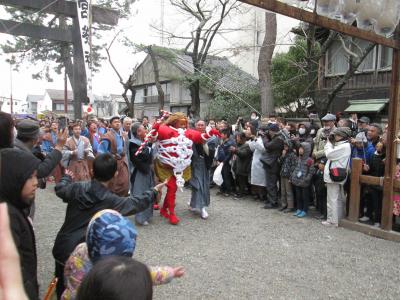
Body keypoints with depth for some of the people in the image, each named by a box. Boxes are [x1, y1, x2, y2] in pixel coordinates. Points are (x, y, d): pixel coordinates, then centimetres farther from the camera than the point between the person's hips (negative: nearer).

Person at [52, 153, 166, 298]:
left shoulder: (76, 188, -7)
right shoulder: (112, 201, -17)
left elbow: (60, 189, 17)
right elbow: (138, 202, -3)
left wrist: (67, 177, 38)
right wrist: (154, 191, 14)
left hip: (61, 248, 5)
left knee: (62, 288, 26)